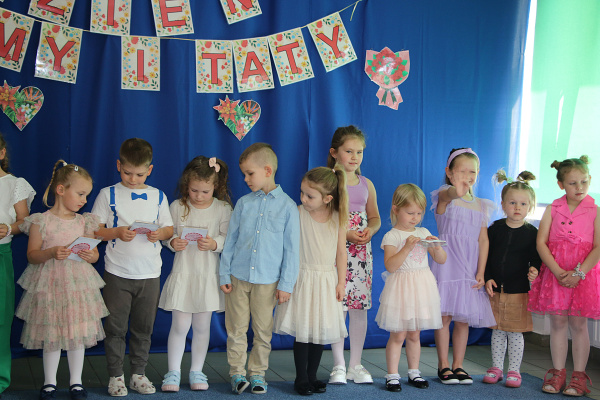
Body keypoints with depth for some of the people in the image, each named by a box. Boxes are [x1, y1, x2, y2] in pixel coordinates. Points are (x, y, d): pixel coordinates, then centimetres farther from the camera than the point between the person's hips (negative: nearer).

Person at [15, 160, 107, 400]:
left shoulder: (84, 222, 7)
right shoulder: (42, 222, -4)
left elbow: (94, 253, 13)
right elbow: (32, 255, -3)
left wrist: (91, 256, -9)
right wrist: (51, 253, -20)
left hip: (78, 285, 3)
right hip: (50, 285, -3)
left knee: (78, 335, 6)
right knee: (51, 335, 4)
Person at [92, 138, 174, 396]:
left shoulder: (157, 196, 8)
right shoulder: (108, 194, 1)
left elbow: (169, 228, 13)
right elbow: (95, 230, 0)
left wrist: (159, 234, -9)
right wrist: (117, 232, -16)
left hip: (149, 273, 2)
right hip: (117, 272, -2)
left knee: (143, 327, 9)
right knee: (115, 326, 1)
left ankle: (139, 373, 21)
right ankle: (115, 375, 13)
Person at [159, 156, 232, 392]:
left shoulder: (223, 209, -2)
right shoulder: (177, 207, 0)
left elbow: (228, 238, -4)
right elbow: (167, 235, 5)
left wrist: (214, 244, -23)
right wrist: (173, 243, -17)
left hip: (209, 275, 0)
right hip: (183, 273, 0)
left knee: (202, 326, 9)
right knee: (180, 325, -1)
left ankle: (197, 371, 22)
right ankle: (173, 372, 12)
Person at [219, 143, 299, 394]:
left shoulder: (287, 206, -2)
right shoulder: (243, 204, 6)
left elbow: (291, 249, -1)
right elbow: (230, 240, 10)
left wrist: (286, 284, -3)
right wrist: (224, 274, 5)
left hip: (267, 280, -2)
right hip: (238, 277, 2)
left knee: (263, 331, 6)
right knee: (236, 329, 5)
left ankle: (258, 373, 19)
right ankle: (237, 373, 16)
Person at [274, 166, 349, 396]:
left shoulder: (338, 218, -2)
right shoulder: (298, 214, -9)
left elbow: (341, 252, 4)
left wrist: (341, 282, 3)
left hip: (327, 280, 2)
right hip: (303, 279, -2)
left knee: (321, 331, 8)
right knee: (303, 331, -1)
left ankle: (312, 376, 22)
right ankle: (301, 378, 12)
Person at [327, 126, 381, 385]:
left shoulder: (366, 185, 12)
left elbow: (375, 217, 19)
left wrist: (370, 230, -3)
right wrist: (345, 234, -17)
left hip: (361, 252, 5)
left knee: (360, 307, 5)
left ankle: (355, 364, 15)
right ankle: (338, 365, 8)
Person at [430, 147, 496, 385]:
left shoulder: (481, 206, 11)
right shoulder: (444, 197, -3)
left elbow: (483, 241, 7)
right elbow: (449, 194, -30)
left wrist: (481, 272, -1)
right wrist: (457, 190, -55)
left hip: (470, 267, 4)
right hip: (446, 263, -4)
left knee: (463, 318, 7)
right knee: (444, 315, -1)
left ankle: (458, 365, 17)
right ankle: (443, 365, 11)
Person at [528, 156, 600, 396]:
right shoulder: (553, 209, 4)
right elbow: (541, 242, -2)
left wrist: (578, 273, -16)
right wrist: (558, 271, -13)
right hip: (554, 271, 2)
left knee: (578, 324, 2)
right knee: (557, 322, 6)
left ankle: (579, 375, 11)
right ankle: (558, 372, 15)